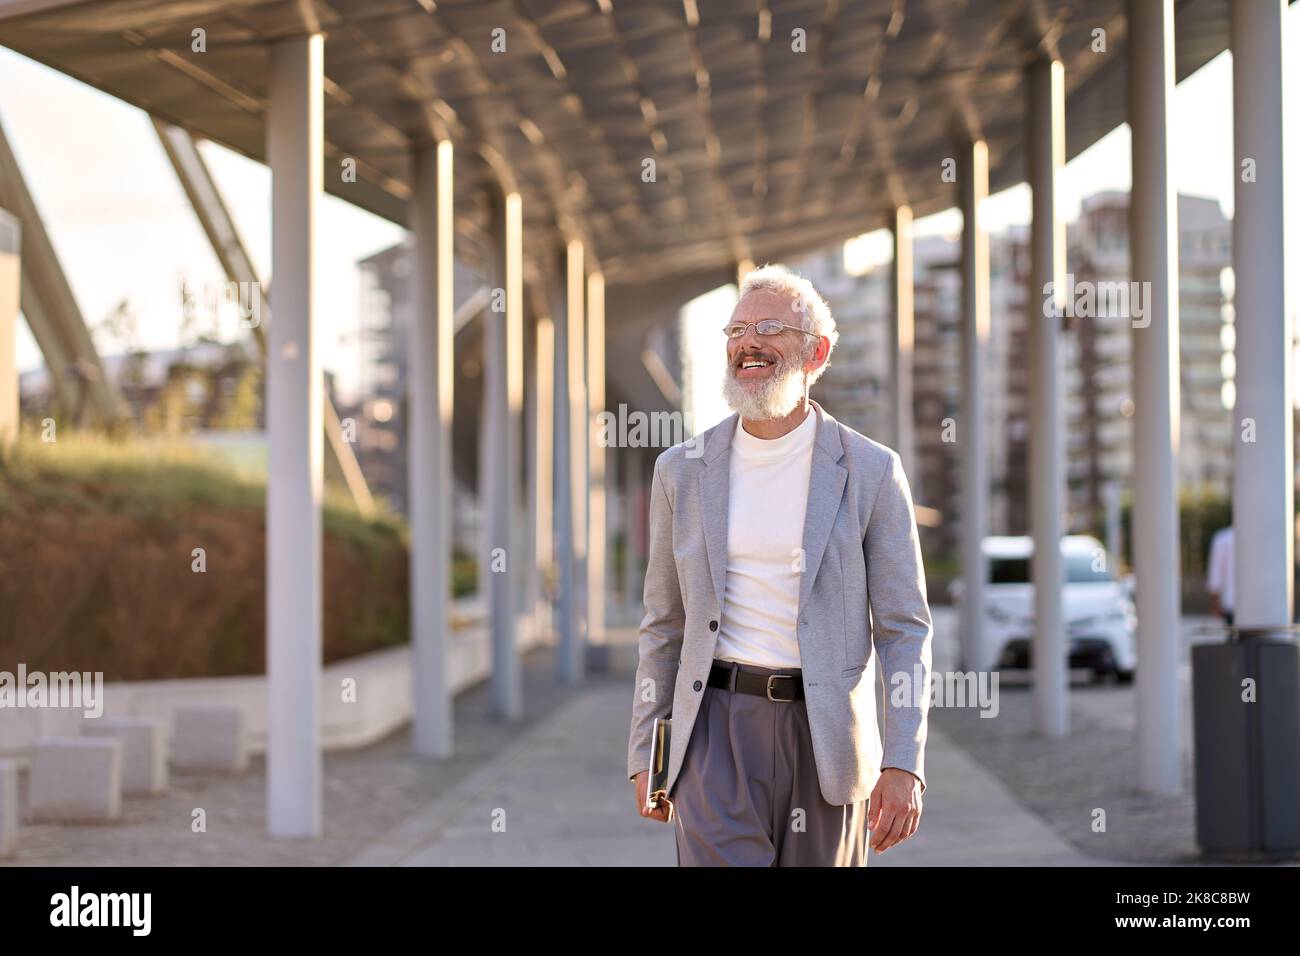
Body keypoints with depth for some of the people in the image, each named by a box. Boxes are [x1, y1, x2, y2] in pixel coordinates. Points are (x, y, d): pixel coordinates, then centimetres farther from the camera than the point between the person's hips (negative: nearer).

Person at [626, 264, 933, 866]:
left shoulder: (871, 472, -1)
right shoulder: (682, 471, 6)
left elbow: (905, 630, -3)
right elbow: (664, 625, 12)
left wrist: (904, 764, -13)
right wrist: (644, 755, 9)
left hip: (825, 734, -1)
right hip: (718, 729, 1)